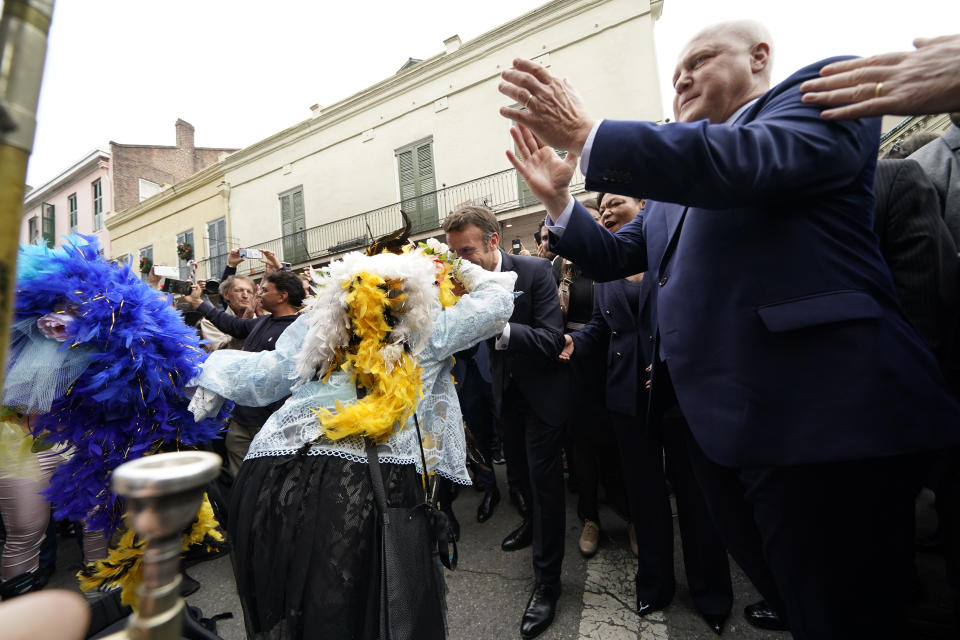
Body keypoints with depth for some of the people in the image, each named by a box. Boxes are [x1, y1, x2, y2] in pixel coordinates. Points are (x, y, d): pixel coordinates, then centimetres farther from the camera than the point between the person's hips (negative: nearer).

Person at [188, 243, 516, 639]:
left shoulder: (318, 325, 6)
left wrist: (211, 372, 34)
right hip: (356, 491, -4)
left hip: (273, 477, 5)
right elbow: (496, 301, 6)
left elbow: (263, 377, 14)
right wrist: (462, 271, 24)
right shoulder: (426, 332, -3)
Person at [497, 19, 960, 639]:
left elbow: (755, 161, -21)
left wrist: (586, 134, -19)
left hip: (821, 414, -7)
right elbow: (611, 257, 19)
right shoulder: (678, 176, 22)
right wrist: (557, 198, 6)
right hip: (717, 421, 7)